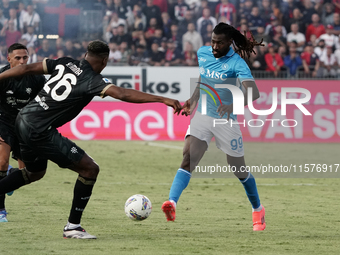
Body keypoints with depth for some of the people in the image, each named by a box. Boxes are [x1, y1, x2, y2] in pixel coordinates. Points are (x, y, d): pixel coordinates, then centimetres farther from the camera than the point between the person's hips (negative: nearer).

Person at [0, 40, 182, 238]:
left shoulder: (65, 63, 8)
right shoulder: (92, 80, -13)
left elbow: (27, 68, 10)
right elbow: (123, 94, -25)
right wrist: (163, 100, -26)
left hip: (23, 121, 9)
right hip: (40, 131, -9)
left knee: (35, 173, 32)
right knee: (90, 169, -3)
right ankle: (73, 226, 2)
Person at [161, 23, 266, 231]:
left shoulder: (237, 63, -18)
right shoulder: (203, 53, 1)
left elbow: (254, 93, -32)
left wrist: (234, 105, -48)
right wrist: (193, 101, 19)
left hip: (226, 120, -4)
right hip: (202, 116, 4)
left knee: (239, 170, 9)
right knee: (188, 160, -20)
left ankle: (258, 210, 33)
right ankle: (172, 203, -37)